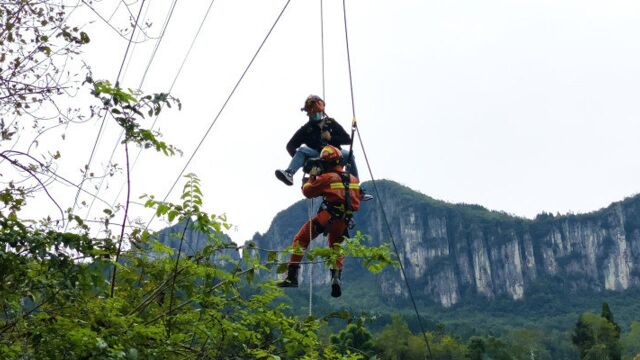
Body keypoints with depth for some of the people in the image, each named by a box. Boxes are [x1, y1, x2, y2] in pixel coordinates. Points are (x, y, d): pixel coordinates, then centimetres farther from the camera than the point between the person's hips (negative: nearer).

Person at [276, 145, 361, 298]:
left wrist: (312, 177, 18)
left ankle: (292, 277, 1)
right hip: (343, 222, 6)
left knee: (300, 240, 6)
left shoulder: (327, 178, -7)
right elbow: (356, 204, 20)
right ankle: (336, 278, 6)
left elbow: (307, 191, 4)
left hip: (326, 217, -5)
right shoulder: (353, 179, 11)